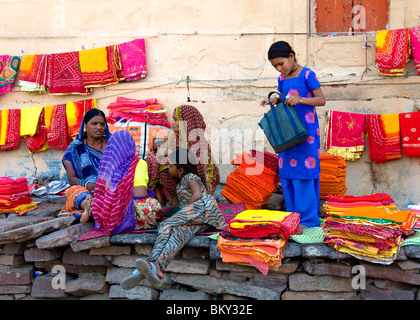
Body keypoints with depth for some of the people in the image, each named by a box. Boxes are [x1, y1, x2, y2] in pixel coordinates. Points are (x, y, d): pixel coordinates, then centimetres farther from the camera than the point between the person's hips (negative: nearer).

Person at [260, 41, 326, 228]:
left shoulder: (307, 75, -8)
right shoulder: (282, 79, 11)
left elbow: (321, 100, -10)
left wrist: (300, 99, -25)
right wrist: (274, 101, 1)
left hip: (305, 133, -7)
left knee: (303, 175, -7)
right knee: (286, 174, 7)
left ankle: (308, 219, 1)